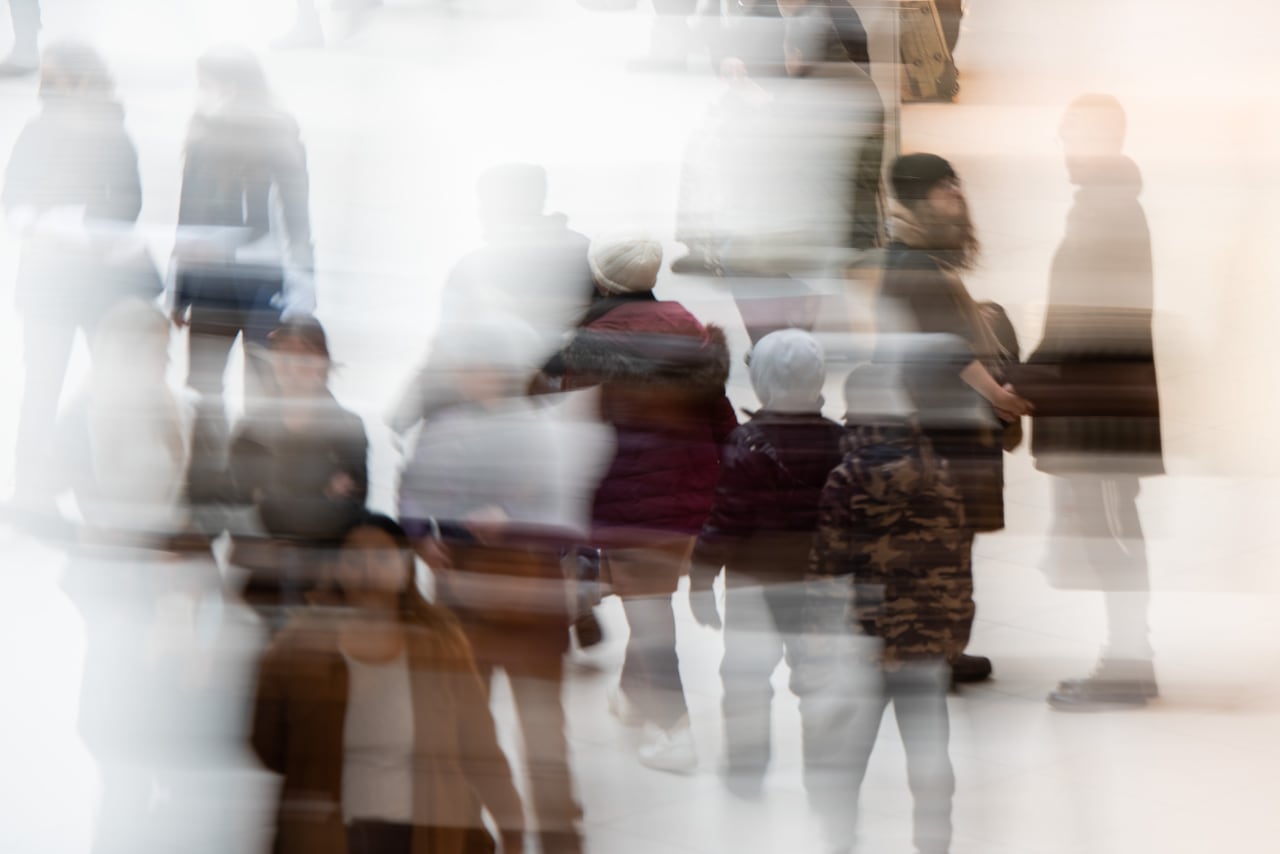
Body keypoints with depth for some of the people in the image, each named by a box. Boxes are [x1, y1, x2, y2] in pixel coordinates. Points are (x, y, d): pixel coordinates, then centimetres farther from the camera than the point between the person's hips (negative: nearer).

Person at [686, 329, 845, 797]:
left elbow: (723, 523, -16)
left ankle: (746, 767, 17)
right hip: (824, 584, 3)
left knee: (746, 673, 10)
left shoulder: (746, 445, -18)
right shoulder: (843, 443, -7)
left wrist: (700, 581, -7)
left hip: (756, 586, -3)